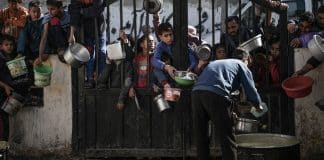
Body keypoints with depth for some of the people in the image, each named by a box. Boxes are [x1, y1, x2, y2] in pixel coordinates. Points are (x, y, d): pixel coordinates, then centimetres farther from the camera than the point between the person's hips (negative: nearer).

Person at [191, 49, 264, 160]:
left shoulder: (215, 62, 35)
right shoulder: (242, 66, 19)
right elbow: (251, 90, 10)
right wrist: (258, 106, 32)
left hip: (196, 92, 6)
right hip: (216, 94, -6)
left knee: (201, 138, 14)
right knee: (227, 138, 3)